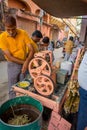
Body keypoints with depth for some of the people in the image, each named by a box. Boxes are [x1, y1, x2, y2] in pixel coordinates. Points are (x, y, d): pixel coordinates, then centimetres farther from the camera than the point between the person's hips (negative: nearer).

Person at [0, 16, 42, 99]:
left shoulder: (23, 33, -9)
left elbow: (32, 49, -13)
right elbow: (9, 57, -15)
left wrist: (26, 62, -27)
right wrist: (24, 62, -16)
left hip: (26, 63, 2)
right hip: (13, 65, -1)